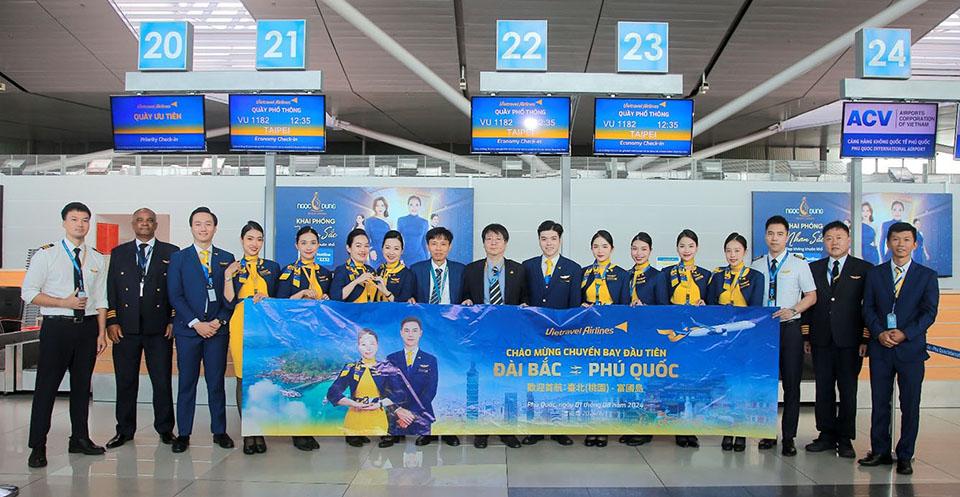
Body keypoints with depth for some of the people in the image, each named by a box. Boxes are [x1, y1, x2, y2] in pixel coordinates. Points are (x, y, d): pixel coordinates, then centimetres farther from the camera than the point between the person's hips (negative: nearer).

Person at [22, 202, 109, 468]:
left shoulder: (96, 259, 10)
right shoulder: (46, 254, -2)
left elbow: (100, 299, 10)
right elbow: (29, 292, -5)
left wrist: (102, 333, 4)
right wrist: (64, 303, -15)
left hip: (88, 326, 4)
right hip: (57, 326, -4)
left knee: (82, 384, 12)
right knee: (47, 386, -2)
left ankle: (80, 439, 23)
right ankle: (38, 446, 7)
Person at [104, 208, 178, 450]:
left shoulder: (171, 253, 7)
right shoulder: (118, 253, 12)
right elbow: (111, 289, 8)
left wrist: (174, 320, -3)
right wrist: (111, 321, -1)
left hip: (159, 327, -1)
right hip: (125, 327, 2)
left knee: (163, 381, 2)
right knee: (126, 381, 7)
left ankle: (165, 429, 14)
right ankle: (125, 430, 18)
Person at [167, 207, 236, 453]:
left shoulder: (227, 259, 10)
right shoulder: (178, 258, 6)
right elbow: (175, 296, -2)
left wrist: (219, 321, -7)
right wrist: (196, 323, -10)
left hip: (217, 329, 1)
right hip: (187, 329, -1)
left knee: (216, 382, 5)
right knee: (186, 383, 3)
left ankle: (219, 431, 13)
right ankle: (183, 434, 11)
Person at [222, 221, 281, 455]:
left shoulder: (272, 267, 12)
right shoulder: (233, 268, 9)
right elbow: (229, 302, 1)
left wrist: (266, 299, -9)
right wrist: (228, 277, -10)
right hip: (241, 326, 0)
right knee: (243, 378, -2)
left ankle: (260, 432, 7)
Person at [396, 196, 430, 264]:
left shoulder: (424, 223, 5)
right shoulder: (401, 220, 3)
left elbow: (425, 243, 11)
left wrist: (427, 261, 10)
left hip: (419, 257, 0)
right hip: (404, 257, 0)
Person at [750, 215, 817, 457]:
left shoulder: (798, 263, 1)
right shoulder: (756, 265, 9)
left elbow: (811, 296, 0)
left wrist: (792, 310, -15)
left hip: (789, 328, -2)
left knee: (791, 383, 0)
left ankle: (789, 437, 7)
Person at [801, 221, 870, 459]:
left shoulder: (864, 269, 3)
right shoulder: (813, 268, 11)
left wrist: (866, 339, -6)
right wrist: (806, 336, 6)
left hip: (850, 341, -3)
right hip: (821, 340, 3)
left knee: (848, 390, 4)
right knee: (823, 389, 7)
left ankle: (845, 439, 12)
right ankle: (827, 435, 16)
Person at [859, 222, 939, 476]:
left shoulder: (927, 276, 4)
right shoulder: (874, 274, 9)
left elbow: (929, 312, -3)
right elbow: (868, 309, 5)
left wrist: (904, 333, -15)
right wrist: (879, 333, -12)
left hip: (911, 347, -1)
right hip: (880, 348, 1)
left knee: (910, 405, 4)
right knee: (880, 402, 6)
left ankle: (905, 456, 14)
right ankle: (880, 451, 17)